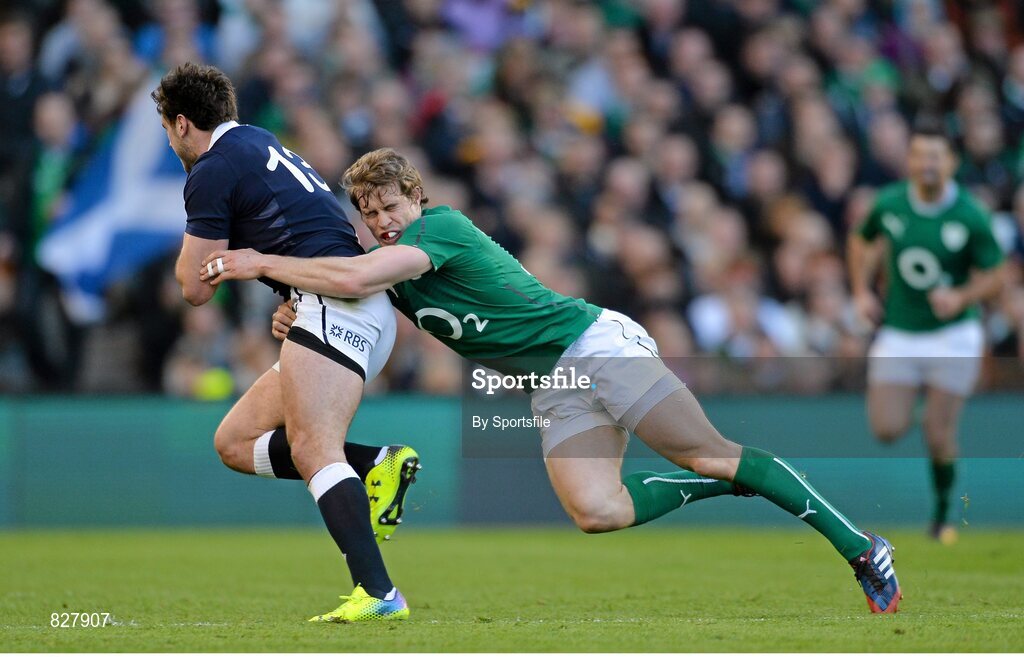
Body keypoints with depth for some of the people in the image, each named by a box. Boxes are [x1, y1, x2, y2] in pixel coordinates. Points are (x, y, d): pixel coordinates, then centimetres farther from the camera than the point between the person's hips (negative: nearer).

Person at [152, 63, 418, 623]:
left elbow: (196, 288, -1)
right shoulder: (261, 145, 26)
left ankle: (377, 592, -39)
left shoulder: (212, 172, -3)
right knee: (235, 442, 11)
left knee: (313, 450, -24)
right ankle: (378, 465, -3)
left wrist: (191, 244, 18)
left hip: (336, 303, -10)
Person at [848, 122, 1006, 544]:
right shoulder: (889, 204, -5)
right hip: (897, 334, 2)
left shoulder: (971, 217, -13)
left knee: (939, 435, -4)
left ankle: (942, 515, 18)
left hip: (952, 336, -2)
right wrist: (861, 291, 4)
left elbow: (993, 276, -5)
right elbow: (861, 241, 16)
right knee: (887, 430, -8)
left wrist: (962, 297, -24)